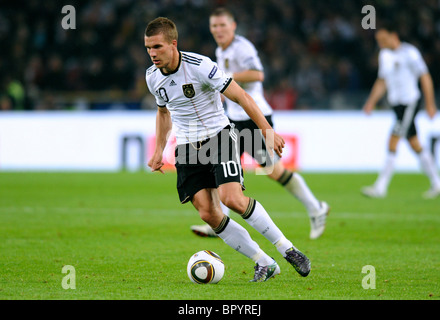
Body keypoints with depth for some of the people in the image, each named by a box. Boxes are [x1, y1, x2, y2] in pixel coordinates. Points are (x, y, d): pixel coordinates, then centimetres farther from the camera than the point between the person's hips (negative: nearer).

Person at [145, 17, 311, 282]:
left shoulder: (199, 65, -18)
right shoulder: (152, 76, 1)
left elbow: (240, 96, -15)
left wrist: (267, 131, -17)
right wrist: (159, 150, 18)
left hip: (219, 136, -5)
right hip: (188, 148, 5)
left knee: (232, 199, -24)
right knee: (208, 214, -9)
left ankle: (288, 250, -9)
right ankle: (265, 264, 2)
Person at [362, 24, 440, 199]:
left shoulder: (409, 52, -11)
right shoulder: (384, 55, 12)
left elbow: (425, 77, -9)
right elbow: (382, 81, 21)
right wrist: (372, 101, 10)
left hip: (410, 102, -8)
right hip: (397, 104, 8)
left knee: (393, 142, -14)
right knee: (414, 144, 11)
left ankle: (380, 187, -15)